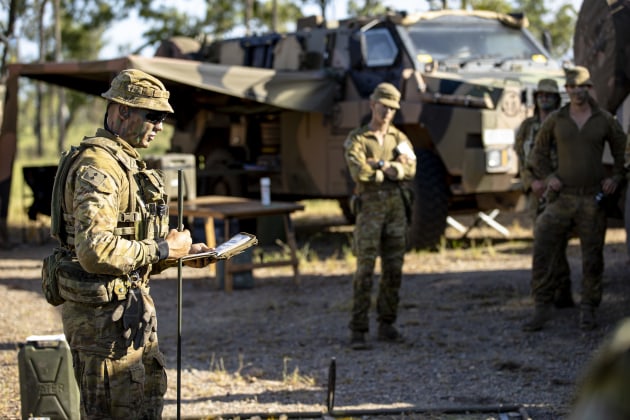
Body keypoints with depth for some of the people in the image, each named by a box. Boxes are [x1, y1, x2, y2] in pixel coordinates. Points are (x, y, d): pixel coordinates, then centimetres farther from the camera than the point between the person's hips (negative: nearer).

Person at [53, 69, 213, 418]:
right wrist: (163, 250, -20)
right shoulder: (97, 167, -18)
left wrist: (180, 253, 9)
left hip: (130, 309, 11)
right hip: (103, 314, -11)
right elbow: (95, 251, -30)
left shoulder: (127, 163, 16)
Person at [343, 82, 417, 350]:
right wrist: (393, 170, -9)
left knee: (393, 270, 6)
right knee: (365, 270, -8)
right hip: (369, 209, -4)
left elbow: (410, 170, -7)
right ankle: (358, 331, -6)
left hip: (396, 209, 4)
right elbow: (359, 173, -20)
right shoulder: (356, 140, -3)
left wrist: (382, 165, -17)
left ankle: (386, 325, 16)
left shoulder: (400, 139, 11)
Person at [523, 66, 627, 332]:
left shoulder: (605, 120, 0)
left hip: (593, 200, 0)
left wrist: (615, 177, -3)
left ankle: (588, 312, 16)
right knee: (541, 252, -9)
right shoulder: (555, 120, 1)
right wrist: (548, 177, -3)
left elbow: (622, 151, 12)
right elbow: (538, 153, 13)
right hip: (562, 198, 0)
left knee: (592, 257, 3)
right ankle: (542, 309, 0)